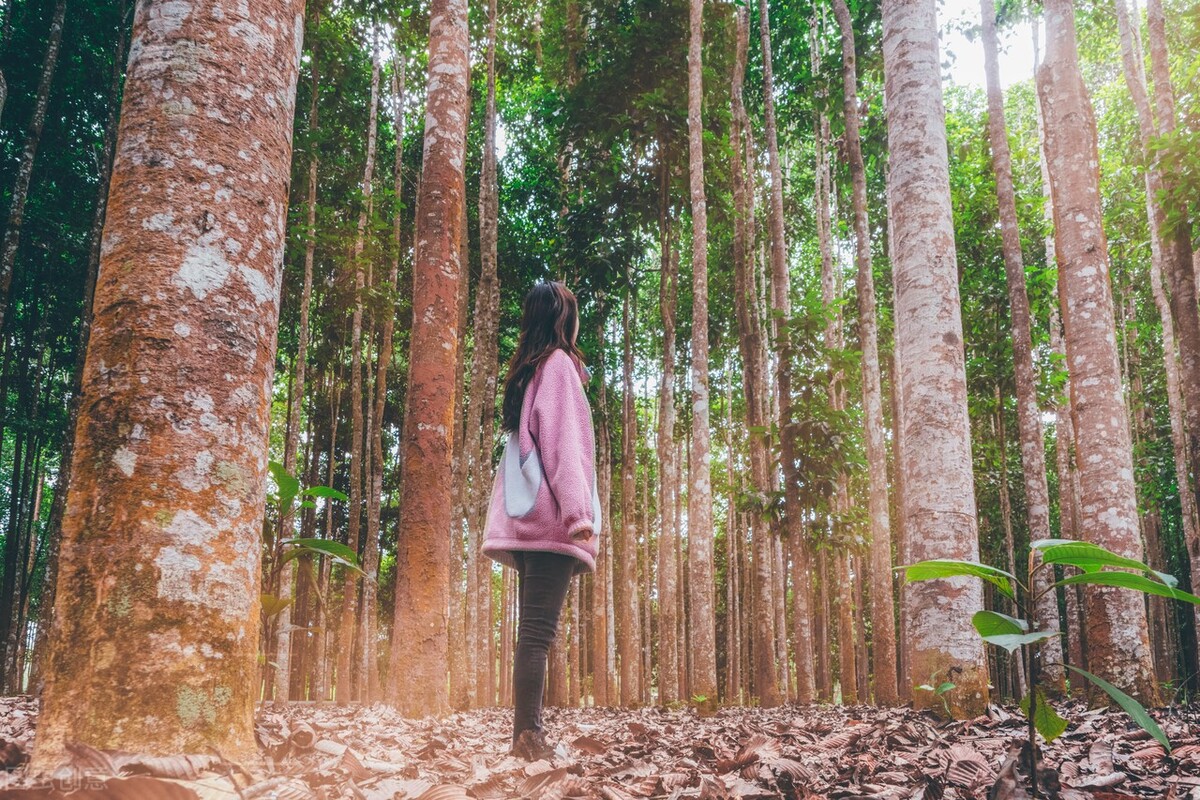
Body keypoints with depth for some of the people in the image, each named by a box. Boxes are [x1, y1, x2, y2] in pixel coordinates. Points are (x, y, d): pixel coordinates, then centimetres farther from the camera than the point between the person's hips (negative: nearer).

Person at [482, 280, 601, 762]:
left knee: (533, 627, 7)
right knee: (539, 628, -13)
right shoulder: (559, 363, -2)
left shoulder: (526, 370, 23)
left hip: (528, 517, 9)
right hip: (550, 515, -9)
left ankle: (526, 732, 7)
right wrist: (578, 510, -21)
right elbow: (563, 440, -13)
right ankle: (528, 735, -16)